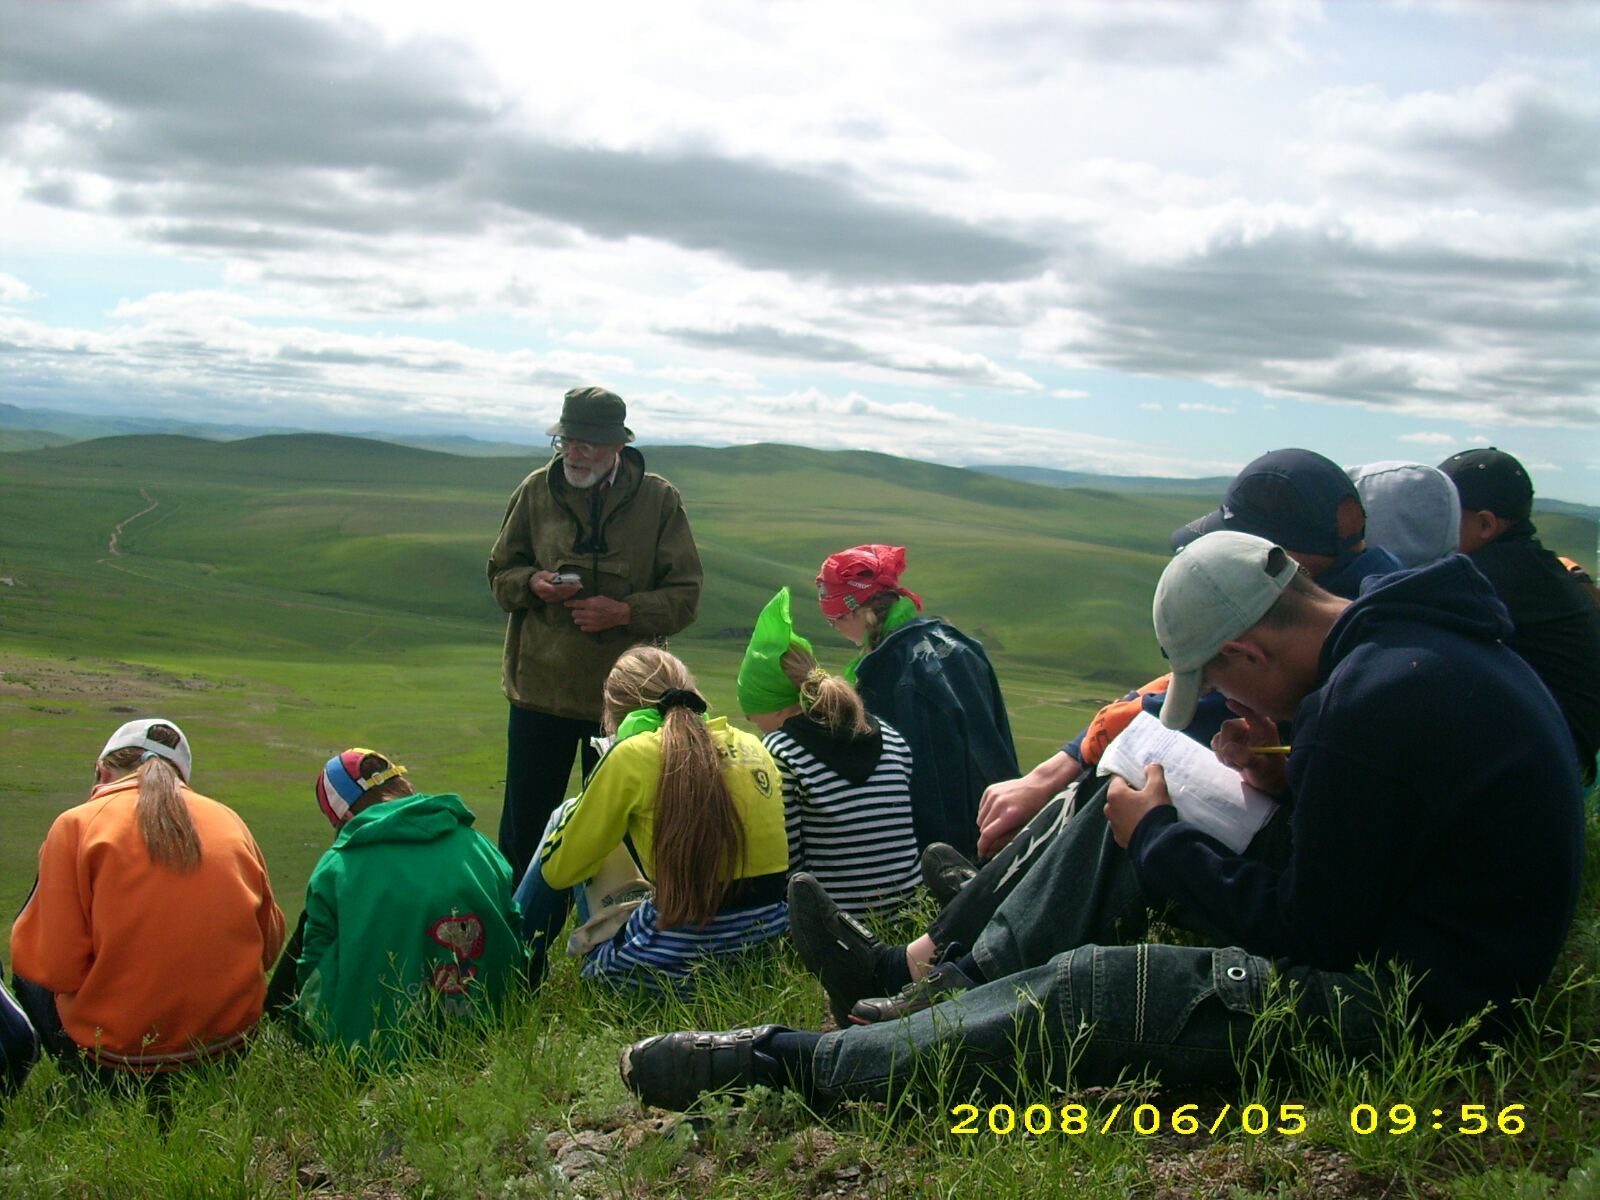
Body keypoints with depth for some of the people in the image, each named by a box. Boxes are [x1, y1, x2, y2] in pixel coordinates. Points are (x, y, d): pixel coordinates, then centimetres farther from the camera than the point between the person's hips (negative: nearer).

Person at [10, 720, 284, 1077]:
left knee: (28, 972, 25)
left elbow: (56, 969, -11)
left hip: (114, 1061, -4)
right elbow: (269, 945, 7)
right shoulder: (228, 820, 4)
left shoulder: (76, 824, -7)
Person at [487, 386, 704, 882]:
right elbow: (500, 573, 10)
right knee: (523, 828, 8)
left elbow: (685, 597, -3)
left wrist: (626, 612, -20)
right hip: (540, 687, 1)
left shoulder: (659, 500, -4)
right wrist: (532, 583, -13)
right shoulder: (537, 490, 1)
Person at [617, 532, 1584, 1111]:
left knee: (1090, 995, -12)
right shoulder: (1438, 637, 8)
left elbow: (1314, 934, -19)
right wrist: (1289, 778, 6)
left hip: (1397, 1003, -10)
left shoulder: (1378, 697, -24)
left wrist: (1161, 838, -7)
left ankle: (782, 1061, -6)